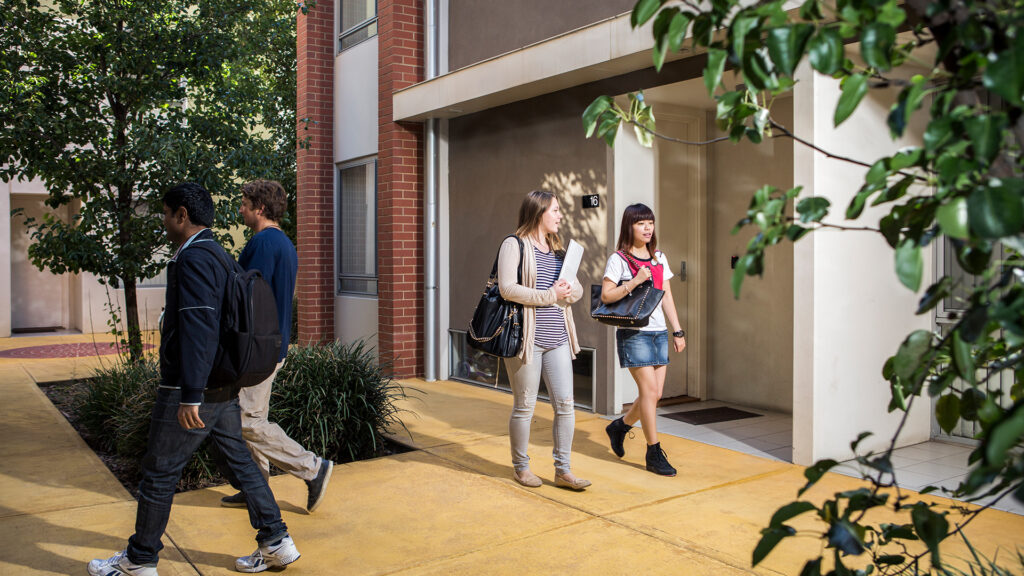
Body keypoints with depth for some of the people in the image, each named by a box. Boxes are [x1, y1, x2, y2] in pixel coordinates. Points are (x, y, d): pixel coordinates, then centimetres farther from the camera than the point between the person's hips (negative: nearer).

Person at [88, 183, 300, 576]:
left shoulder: (193, 257, -17)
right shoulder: (218, 255, 14)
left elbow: (197, 327, -25)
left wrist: (190, 396, -27)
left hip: (190, 389, -9)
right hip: (223, 387, 9)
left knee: (159, 473, 6)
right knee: (240, 462, 13)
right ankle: (276, 543, 18)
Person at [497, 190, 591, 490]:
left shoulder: (557, 248, 17)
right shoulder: (514, 245, -5)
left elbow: (577, 288, 17)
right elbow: (507, 288, -16)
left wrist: (568, 290, -8)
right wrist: (550, 295, -14)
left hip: (557, 339, 6)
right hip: (526, 338, -6)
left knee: (565, 404, 3)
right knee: (524, 406, 5)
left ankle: (563, 470, 14)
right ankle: (520, 466, 23)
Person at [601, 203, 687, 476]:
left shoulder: (659, 258, 14)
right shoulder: (619, 259, -4)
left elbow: (666, 296, 15)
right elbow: (606, 295, -9)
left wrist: (678, 330, 11)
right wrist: (634, 282, -19)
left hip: (659, 332, 6)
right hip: (633, 333, -6)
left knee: (655, 394, 5)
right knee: (649, 390, -9)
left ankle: (619, 426, 30)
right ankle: (654, 453, 3)